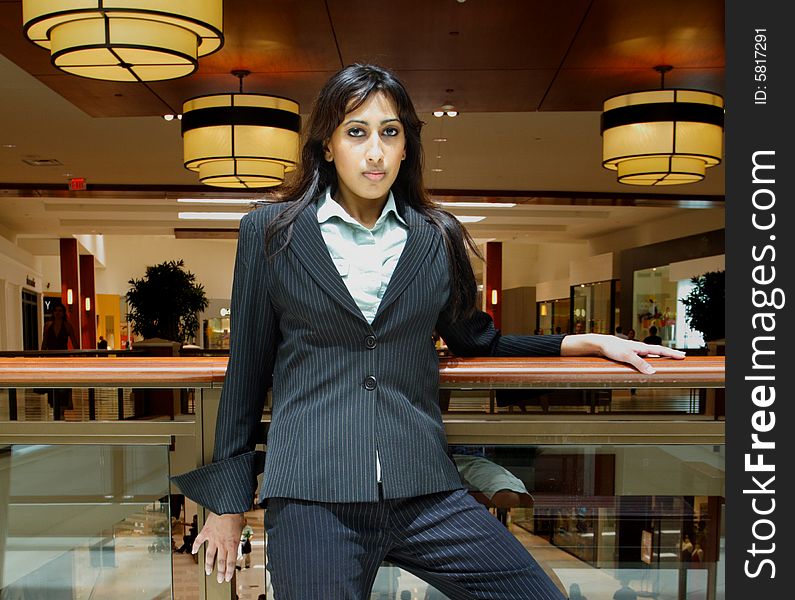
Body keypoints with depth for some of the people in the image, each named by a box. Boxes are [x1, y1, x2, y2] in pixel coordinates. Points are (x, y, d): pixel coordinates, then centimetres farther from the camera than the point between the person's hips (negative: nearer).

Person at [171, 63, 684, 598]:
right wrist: (229, 502, 9)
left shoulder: (438, 239, 8)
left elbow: (477, 342, 18)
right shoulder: (270, 232, 3)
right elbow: (246, 369, 7)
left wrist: (590, 343, 9)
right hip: (311, 494, -1)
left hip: (422, 489, 2)